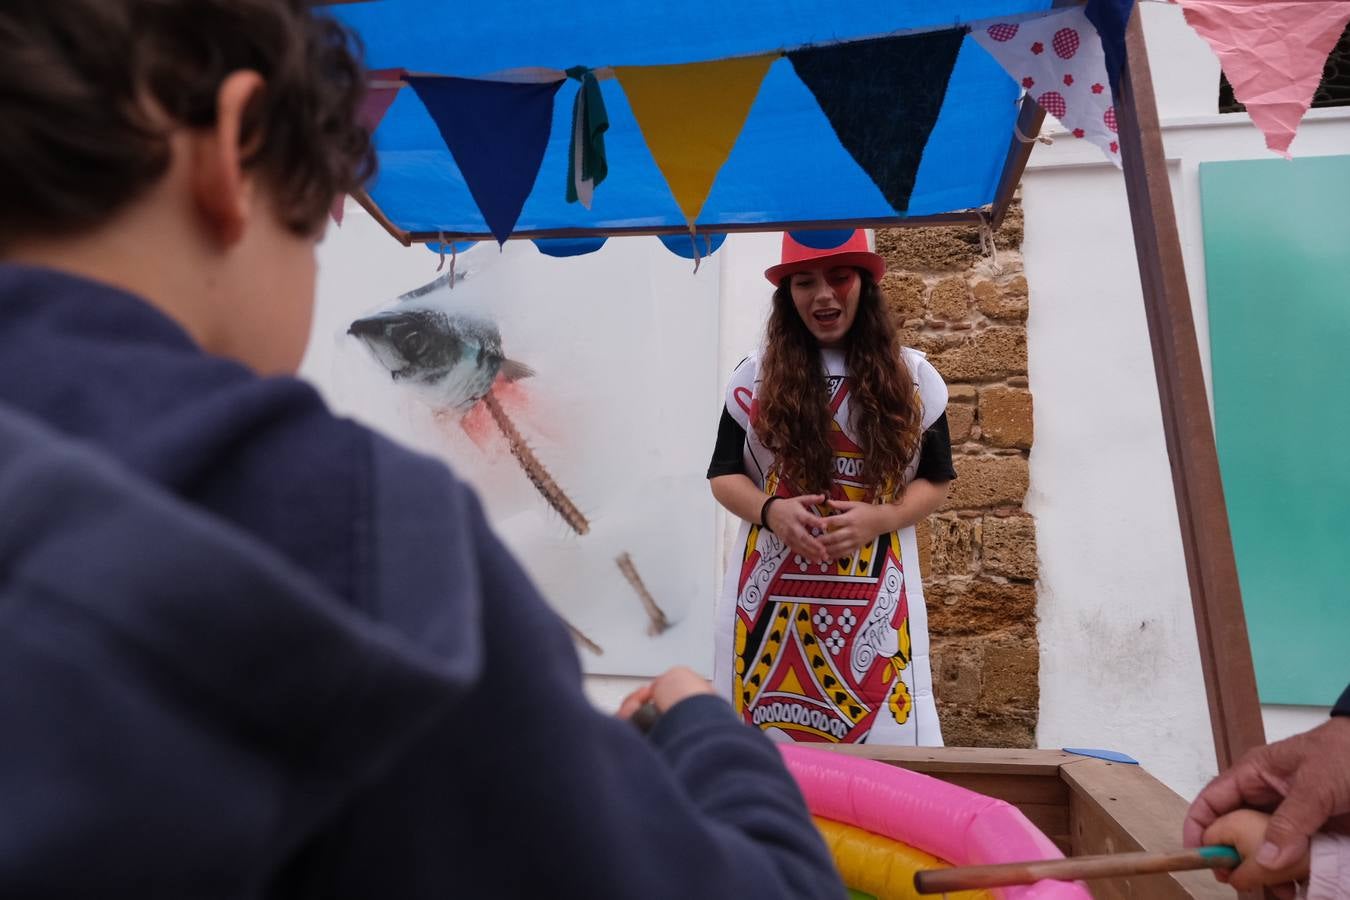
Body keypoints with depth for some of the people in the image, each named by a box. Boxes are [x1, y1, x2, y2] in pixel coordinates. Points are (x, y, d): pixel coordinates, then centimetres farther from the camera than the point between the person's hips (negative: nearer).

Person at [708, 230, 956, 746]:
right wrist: (770, 510, -15)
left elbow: (935, 481, 7)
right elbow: (724, 475, 7)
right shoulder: (755, 376, 3)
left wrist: (878, 518, -13)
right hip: (771, 592, 0)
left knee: (886, 740, -1)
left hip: (874, 597, 0)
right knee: (765, 734, 5)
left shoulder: (912, 377, 3)